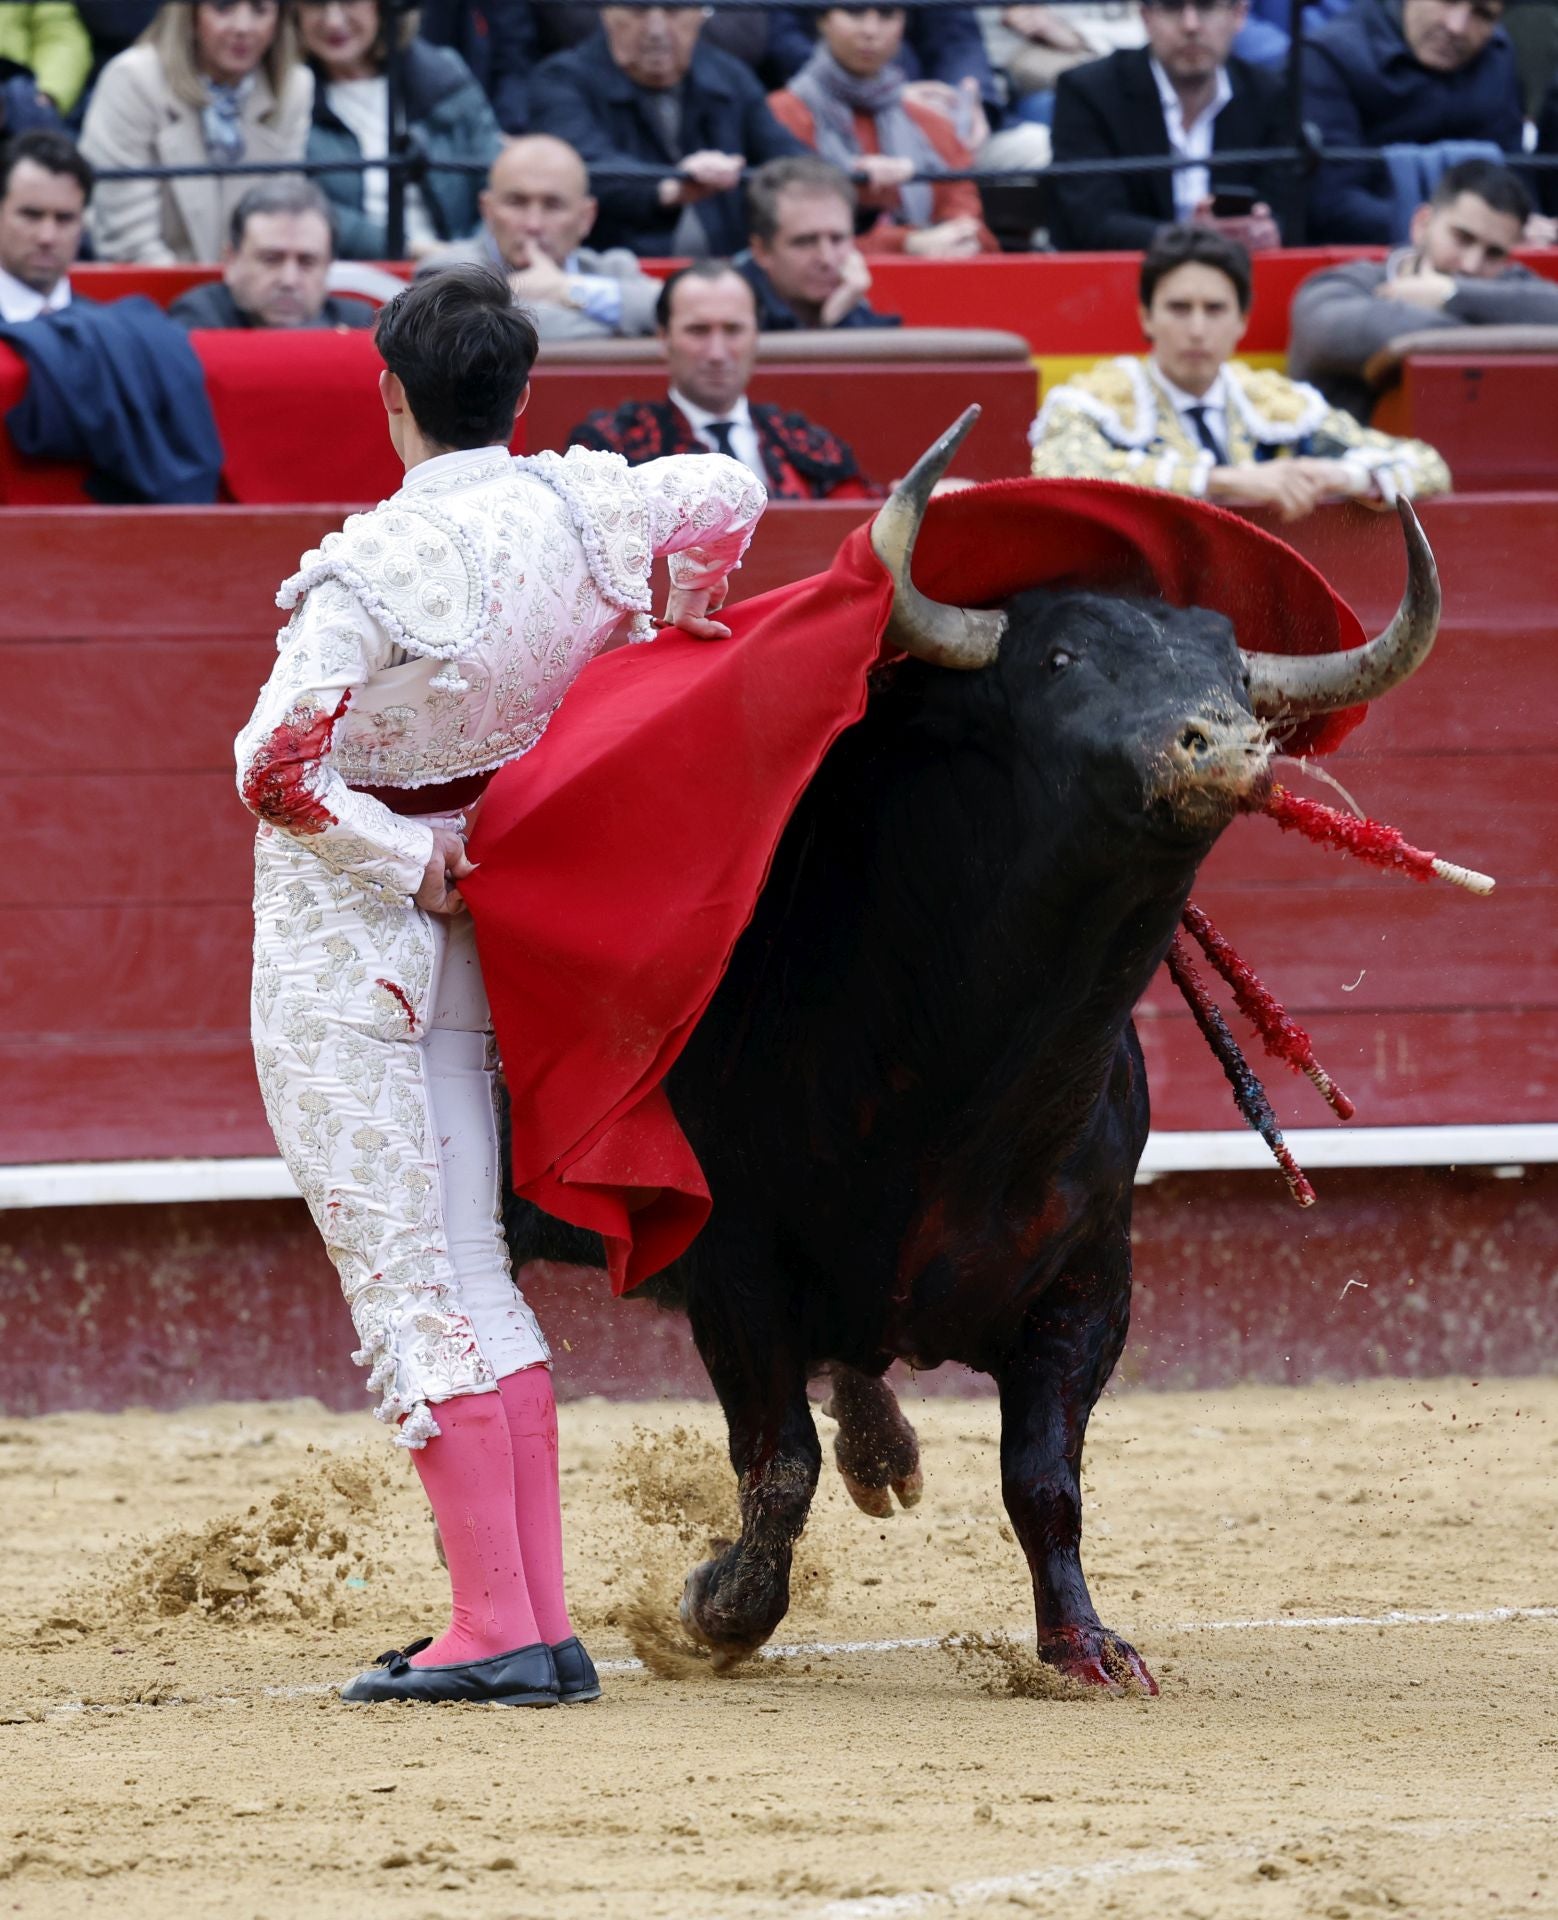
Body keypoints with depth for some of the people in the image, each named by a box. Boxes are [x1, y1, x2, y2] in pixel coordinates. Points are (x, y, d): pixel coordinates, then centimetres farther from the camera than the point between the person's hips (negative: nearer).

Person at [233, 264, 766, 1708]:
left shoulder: (375, 566, -21)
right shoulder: (581, 511, -3)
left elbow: (276, 769, -24)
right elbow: (729, 498, 15)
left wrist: (409, 858, -11)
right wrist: (662, 643, 29)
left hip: (341, 924, -6)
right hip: (464, 938, 6)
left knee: (402, 1282, -4)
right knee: (470, 1274, 13)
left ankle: (497, 1630, -7)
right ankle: (535, 1625, 13)